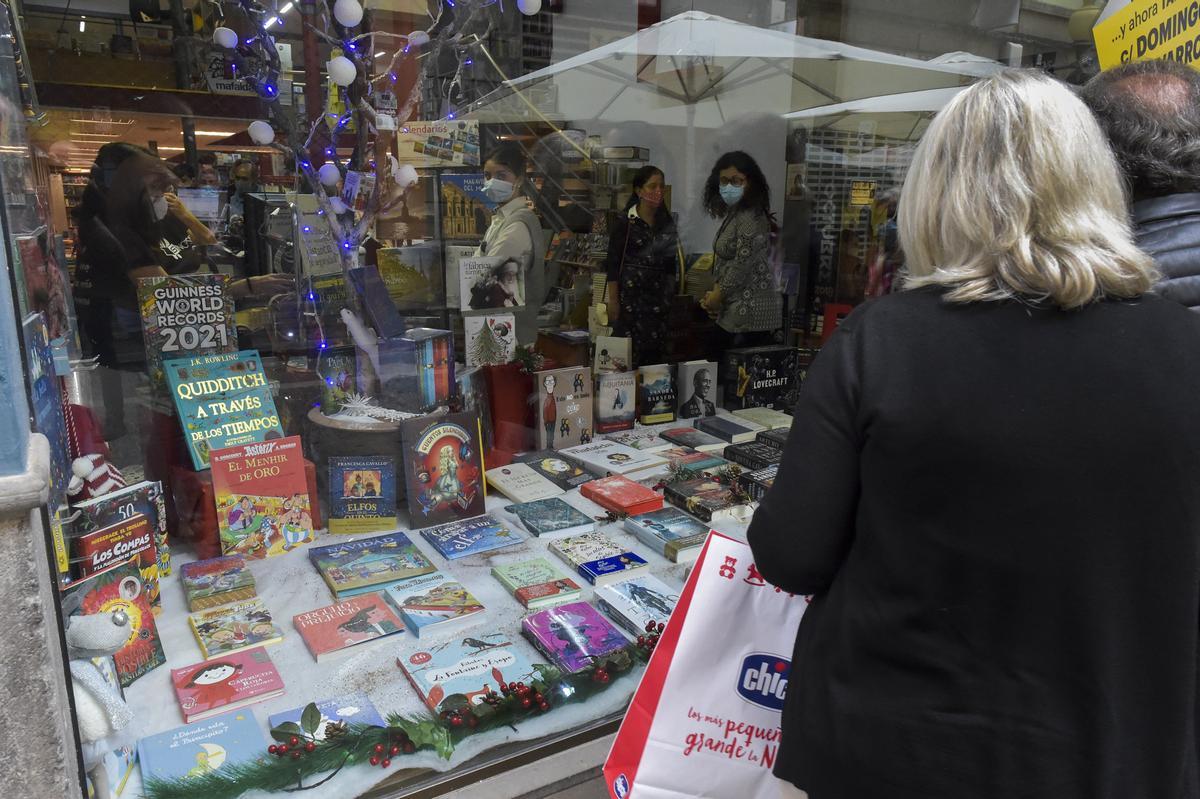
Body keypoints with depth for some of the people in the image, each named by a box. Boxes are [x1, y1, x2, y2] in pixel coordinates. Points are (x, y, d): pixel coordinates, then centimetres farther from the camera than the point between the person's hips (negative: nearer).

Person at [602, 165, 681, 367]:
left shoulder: (667, 222, 10)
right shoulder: (625, 222, -5)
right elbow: (613, 263, -7)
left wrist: (671, 295, 13)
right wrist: (613, 300, -11)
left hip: (658, 295, 5)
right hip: (631, 292, -5)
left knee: (658, 350, 2)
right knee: (634, 349, -7)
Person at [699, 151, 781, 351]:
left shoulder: (750, 218, -15)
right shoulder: (734, 215, 15)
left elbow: (742, 266, -18)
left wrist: (717, 296, -6)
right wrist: (714, 297, 6)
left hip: (749, 314, -10)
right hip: (733, 313, 10)